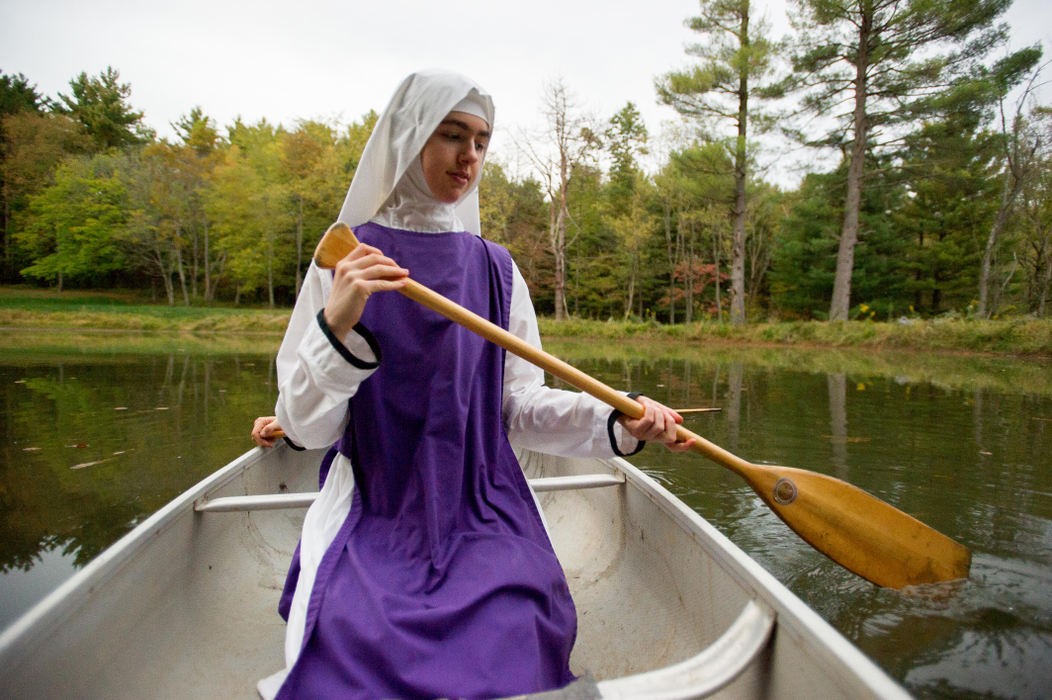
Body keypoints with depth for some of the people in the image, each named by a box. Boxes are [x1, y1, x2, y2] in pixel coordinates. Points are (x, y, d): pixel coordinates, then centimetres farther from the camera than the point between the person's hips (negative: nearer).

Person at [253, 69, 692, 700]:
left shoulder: (495, 268, 7)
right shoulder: (345, 262, 1)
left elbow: (519, 404, 3)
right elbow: (307, 426, -5)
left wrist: (616, 423, -14)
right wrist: (336, 324, -23)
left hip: (484, 514, 2)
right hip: (374, 517, -1)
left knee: (514, 637, -23)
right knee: (348, 643, -26)